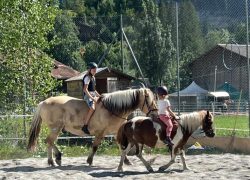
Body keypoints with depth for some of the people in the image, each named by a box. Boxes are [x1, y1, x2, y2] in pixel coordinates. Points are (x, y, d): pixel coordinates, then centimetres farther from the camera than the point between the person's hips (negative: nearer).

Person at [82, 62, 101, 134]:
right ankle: (85, 126, -33)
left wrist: (99, 96, 15)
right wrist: (92, 98, -22)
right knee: (92, 108, -33)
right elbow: (85, 89, -18)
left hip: (93, 95, 10)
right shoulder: (87, 77, -9)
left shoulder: (93, 77, 18)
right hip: (87, 96, -10)